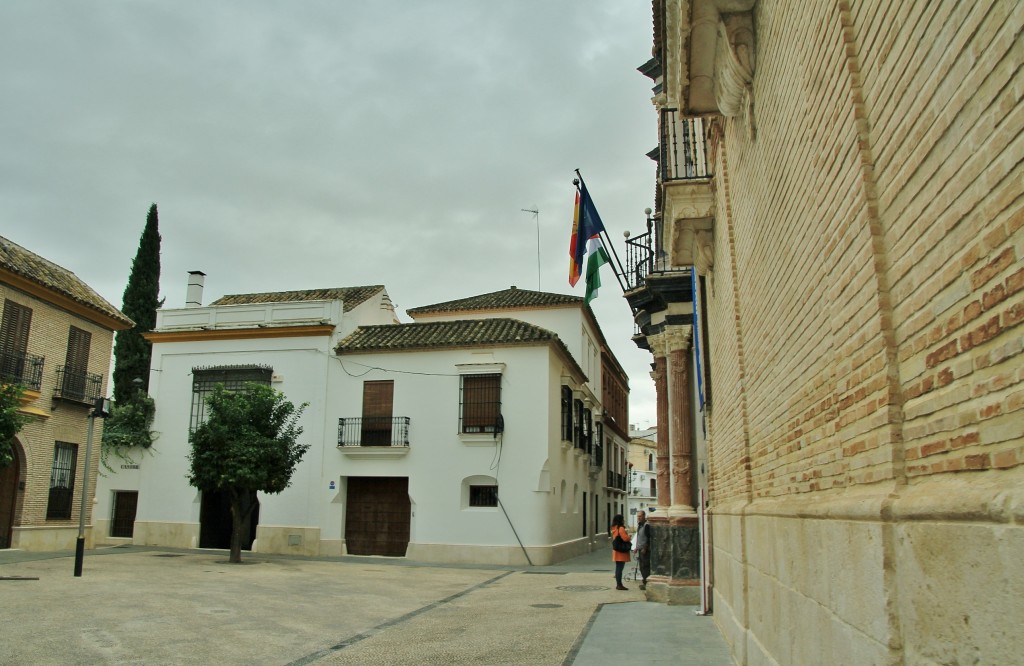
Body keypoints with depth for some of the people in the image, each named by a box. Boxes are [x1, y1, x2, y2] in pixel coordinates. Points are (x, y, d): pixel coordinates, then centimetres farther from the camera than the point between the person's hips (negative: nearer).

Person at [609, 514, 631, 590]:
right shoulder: (621, 528, -16)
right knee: (620, 568, -8)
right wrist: (629, 535, -1)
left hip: (616, 551, 9)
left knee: (618, 568, 13)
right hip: (621, 551, -9)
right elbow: (625, 538, -23)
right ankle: (619, 585, -7)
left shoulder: (614, 528, 13)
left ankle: (618, 584, 18)